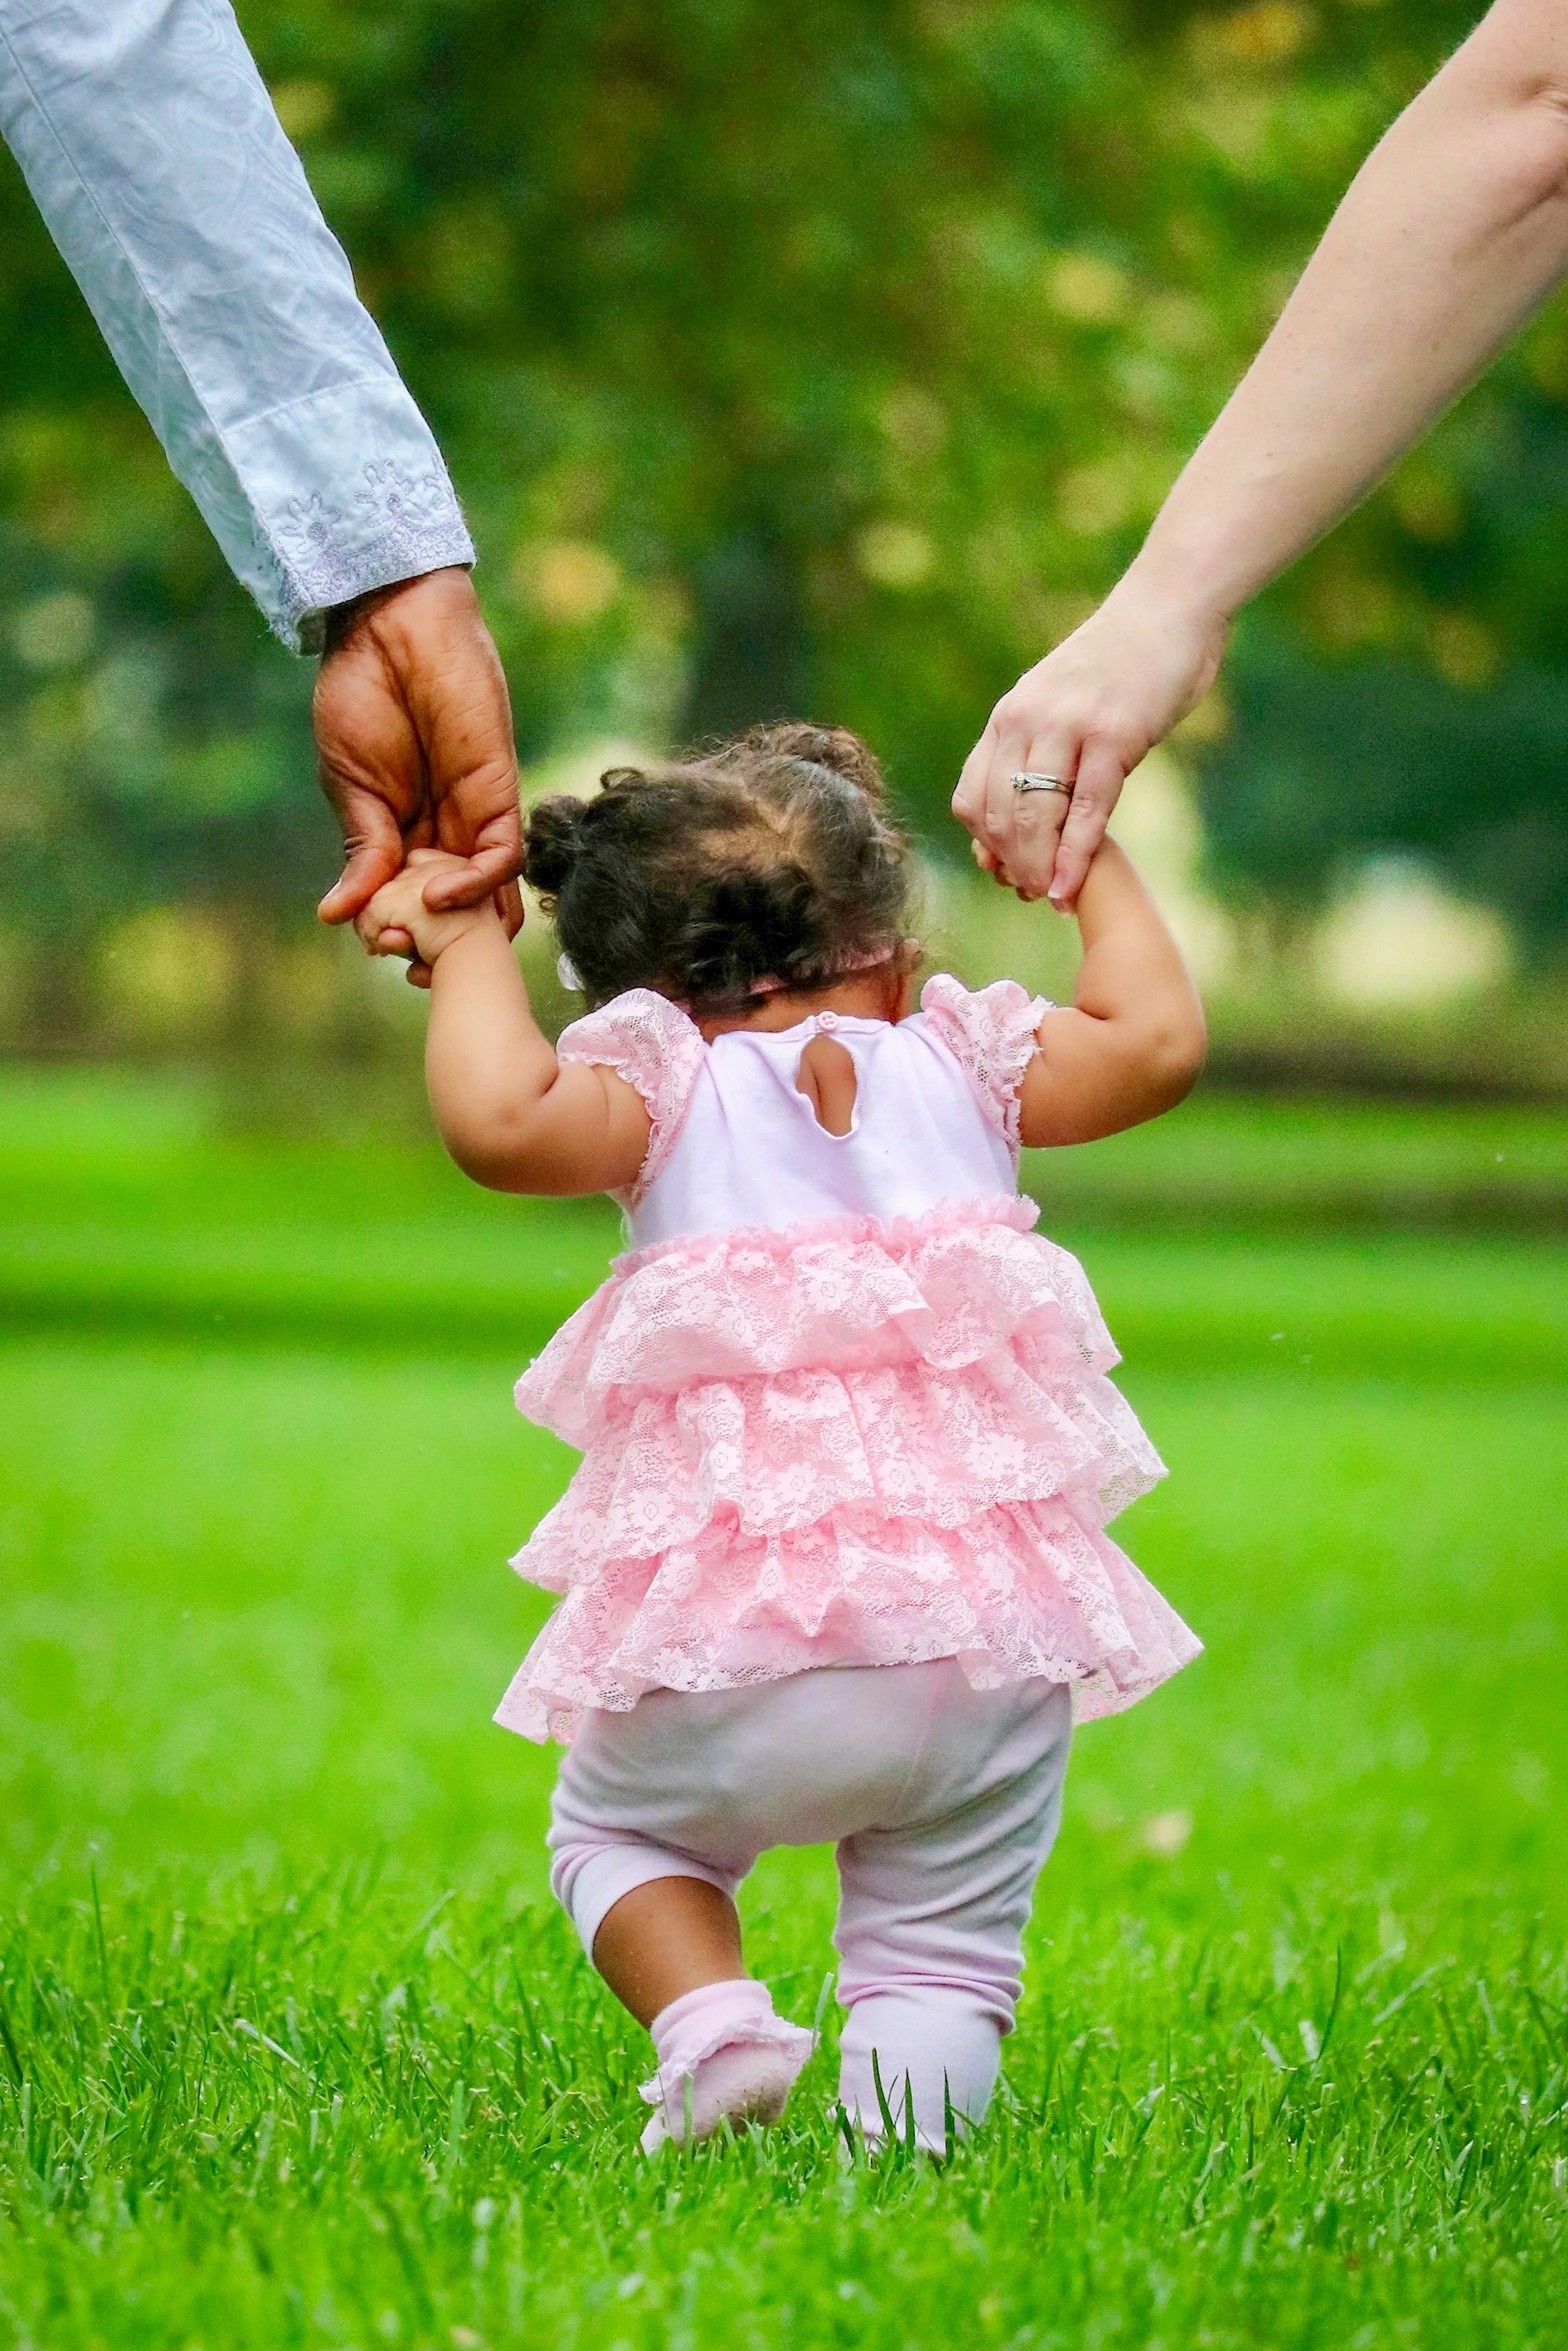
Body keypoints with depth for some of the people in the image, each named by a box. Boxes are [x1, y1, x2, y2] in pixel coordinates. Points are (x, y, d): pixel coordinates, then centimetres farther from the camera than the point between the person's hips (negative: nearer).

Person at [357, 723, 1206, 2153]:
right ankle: (899, 2125, -11)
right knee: (949, 1947, 14)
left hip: (735, 1652, -1)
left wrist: (468, 948, 4)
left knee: (614, 1832, 25)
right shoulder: (958, 1062, 12)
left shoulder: (665, 1085, 5)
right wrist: (1100, 875, 30)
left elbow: (502, 1122, -12)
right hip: (989, 1634, 1)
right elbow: (1159, 1043, 15)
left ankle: (712, 2023, 0)